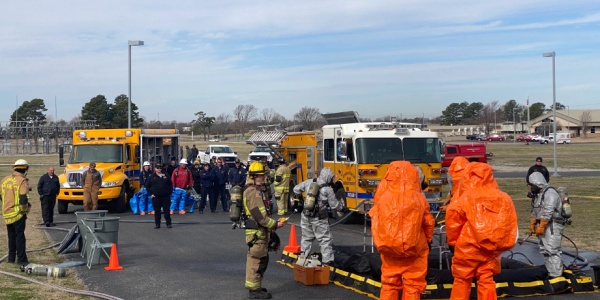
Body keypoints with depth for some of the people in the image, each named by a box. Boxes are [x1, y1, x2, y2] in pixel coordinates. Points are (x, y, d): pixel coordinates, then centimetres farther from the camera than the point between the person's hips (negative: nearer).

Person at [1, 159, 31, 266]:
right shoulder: (22, 181, -13)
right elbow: (23, 198, -22)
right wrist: (25, 208, -5)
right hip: (18, 213, -6)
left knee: (11, 236, 18)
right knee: (20, 236, 1)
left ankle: (11, 258, 25)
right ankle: (21, 259, 3)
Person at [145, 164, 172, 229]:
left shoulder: (165, 176, 8)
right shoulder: (152, 177, 4)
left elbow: (170, 185, 13)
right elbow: (147, 186, 7)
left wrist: (169, 193, 4)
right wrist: (151, 194, 0)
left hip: (166, 196, 1)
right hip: (156, 197, -1)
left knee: (166, 210, 3)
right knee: (157, 211, 3)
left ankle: (168, 223, 10)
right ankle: (157, 224, 10)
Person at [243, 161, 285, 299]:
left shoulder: (257, 190, 16)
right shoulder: (253, 193, -18)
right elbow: (260, 216, -23)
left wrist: (272, 224, 18)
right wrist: (274, 224, -17)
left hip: (261, 231, 11)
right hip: (256, 232, -11)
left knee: (262, 259, 18)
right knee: (256, 261, -5)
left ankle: (256, 286, 28)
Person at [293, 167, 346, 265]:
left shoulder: (309, 182, -2)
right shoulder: (328, 190, -15)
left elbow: (296, 188, 10)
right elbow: (335, 205, -8)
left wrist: (297, 197, 31)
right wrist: (343, 208, 11)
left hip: (306, 216, 5)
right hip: (319, 220, -5)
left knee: (306, 237, 19)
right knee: (325, 240, 4)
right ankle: (327, 260, 3)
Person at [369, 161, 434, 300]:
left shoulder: (382, 198, -9)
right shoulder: (419, 199, -9)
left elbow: (375, 222, 2)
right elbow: (428, 223, 3)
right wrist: (428, 239, 19)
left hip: (388, 248, 2)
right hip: (414, 248, -1)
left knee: (389, 283, 14)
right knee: (413, 284, 8)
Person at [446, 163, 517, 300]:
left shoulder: (466, 198, -13)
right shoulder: (504, 198, -1)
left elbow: (453, 218, -9)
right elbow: (510, 223, 3)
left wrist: (453, 241, 5)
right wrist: (500, 244, 11)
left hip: (468, 247, -4)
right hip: (492, 248, 4)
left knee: (462, 280, 9)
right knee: (487, 281, 12)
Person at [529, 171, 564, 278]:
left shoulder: (550, 193, -15)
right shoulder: (538, 194, 16)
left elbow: (548, 213, -22)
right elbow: (534, 211, 20)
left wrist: (541, 227, -21)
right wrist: (532, 224, 10)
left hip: (552, 227, -10)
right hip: (543, 226, 10)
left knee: (552, 251, -12)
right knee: (544, 251, 12)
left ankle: (556, 276, -10)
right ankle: (550, 273, 21)